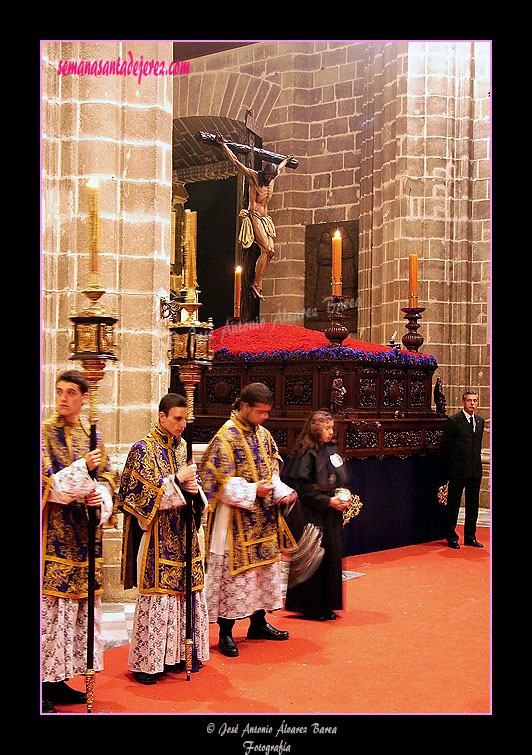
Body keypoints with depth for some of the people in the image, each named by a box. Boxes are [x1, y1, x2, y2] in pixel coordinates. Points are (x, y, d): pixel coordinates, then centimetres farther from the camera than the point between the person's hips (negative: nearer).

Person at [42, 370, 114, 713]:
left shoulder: (92, 435, 13)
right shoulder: (46, 433, -2)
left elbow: (106, 478, 12)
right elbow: (50, 484, -11)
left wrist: (101, 497, -9)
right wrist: (83, 468, -22)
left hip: (85, 530, 6)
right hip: (54, 532, -6)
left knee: (82, 604, 8)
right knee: (51, 605, -7)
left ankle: (59, 681, 19)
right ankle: (46, 682, 3)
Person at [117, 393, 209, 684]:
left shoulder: (181, 448, 13)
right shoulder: (143, 450, -8)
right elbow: (140, 494, -14)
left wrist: (194, 489, -5)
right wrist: (177, 482, -18)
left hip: (182, 534, 7)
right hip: (156, 538, -7)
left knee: (187, 591, 8)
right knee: (156, 594, -4)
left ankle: (178, 654, 20)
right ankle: (146, 662, 7)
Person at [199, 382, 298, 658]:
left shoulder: (263, 433, 9)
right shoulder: (226, 437, -14)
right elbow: (220, 482, -17)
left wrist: (282, 492, -1)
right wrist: (252, 491, -23)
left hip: (264, 520, 8)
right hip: (237, 521, -8)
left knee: (266, 569, 15)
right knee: (235, 573, -3)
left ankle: (258, 623, 30)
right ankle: (225, 633, 8)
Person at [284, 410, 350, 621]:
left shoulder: (332, 450, 12)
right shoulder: (306, 452, -12)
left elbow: (341, 480, 20)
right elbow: (303, 487, -16)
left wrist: (343, 499, 2)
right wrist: (328, 501, -17)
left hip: (331, 516, 8)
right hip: (312, 515, -7)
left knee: (332, 556, 9)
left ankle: (327, 606, 20)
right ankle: (311, 607, 10)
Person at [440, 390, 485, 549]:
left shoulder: (480, 421, 12)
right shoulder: (453, 421, -6)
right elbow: (445, 447, -5)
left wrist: (477, 464, 13)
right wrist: (446, 471, -6)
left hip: (475, 471, 6)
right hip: (458, 470, -5)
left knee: (473, 504, 11)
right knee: (453, 504, 2)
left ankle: (470, 536, 21)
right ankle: (451, 536, 12)